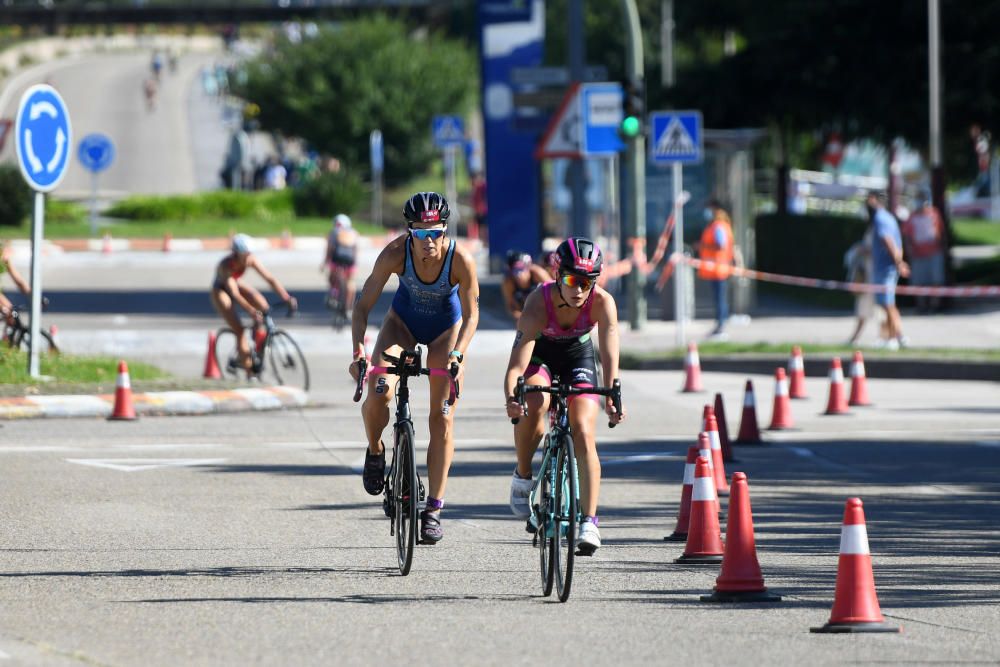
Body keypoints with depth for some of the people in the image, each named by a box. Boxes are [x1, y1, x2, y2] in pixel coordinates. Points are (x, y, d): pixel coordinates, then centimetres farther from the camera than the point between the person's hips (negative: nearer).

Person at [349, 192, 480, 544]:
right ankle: (375, 450, 7)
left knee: (442, 418, -5)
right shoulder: (396, 253, -30)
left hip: (446, 327, 0)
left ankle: (434, 508, 1)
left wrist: (457, 354, -36)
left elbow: (471, 315, -21)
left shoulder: (461, 260, -31)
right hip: (403, 321, 0)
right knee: (379, 392, -25)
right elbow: (363, 305, -25)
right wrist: (359, 350, -38)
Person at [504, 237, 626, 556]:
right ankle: (522, 476, -6)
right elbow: (517, 364, -41)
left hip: (577, 354, 1)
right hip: (538, 352, -1)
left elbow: (610, 353, -37)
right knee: (534, 405, -32)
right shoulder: (540, 302, -35)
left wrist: (611, 397, -53)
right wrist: (511, 398, -59)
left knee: (584, 434, -16)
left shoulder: (602, 302, -30)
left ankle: (589, 522, -16)